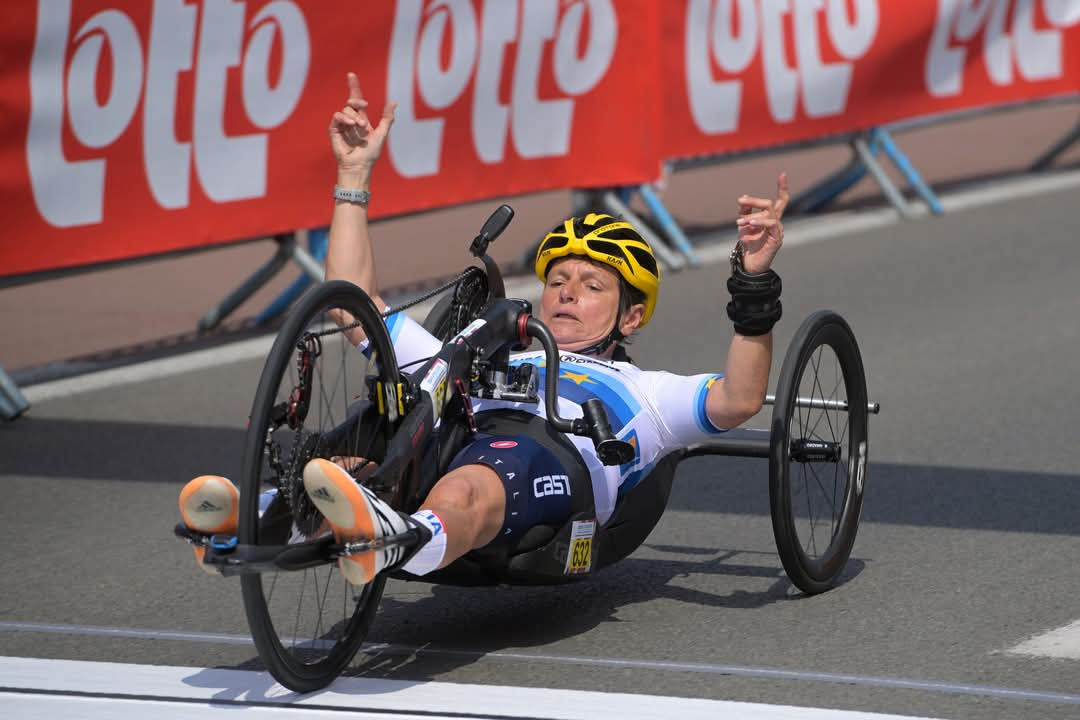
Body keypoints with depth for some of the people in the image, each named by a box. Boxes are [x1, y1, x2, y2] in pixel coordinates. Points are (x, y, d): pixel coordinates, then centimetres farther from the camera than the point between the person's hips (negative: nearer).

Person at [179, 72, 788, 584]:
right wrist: (355, 177, 43)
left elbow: (737, 401, 14)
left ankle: (394, 539, -77)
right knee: (351, 466, -35)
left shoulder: (642, 392, 36)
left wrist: (754, 282, 4)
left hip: (555, 455, -4)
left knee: (465, 493, -43)